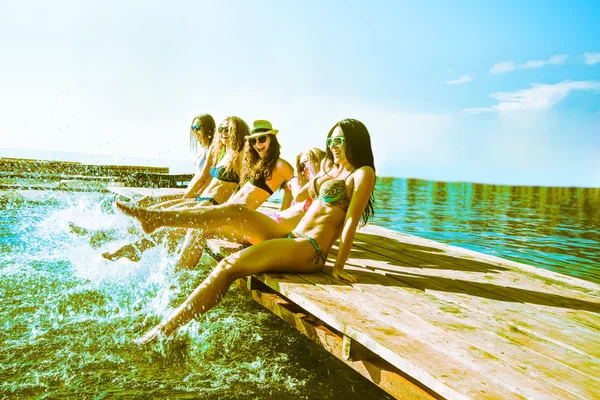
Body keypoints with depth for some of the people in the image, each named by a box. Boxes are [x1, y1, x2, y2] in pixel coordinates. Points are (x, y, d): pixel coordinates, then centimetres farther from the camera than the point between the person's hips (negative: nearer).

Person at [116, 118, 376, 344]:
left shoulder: (362, 173, -5)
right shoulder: (331, 169, 22)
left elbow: (351, 221, -14)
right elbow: (299, 198, 25)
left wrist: (339, 267, -18)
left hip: (310, 250, -8)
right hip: (290, 236, 9)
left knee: (229, 266, -21)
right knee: (233, 210, -4)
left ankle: (165, 329, -16)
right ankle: (155, 218, -4)